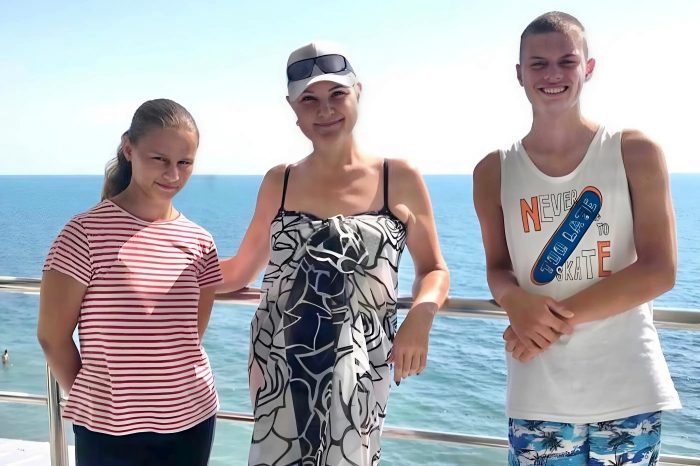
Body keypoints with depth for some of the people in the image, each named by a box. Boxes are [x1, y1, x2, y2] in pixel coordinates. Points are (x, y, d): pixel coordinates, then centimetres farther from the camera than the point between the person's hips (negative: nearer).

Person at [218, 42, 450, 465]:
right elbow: (239, 271, 14)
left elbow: (434, 270, 6)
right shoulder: (278, 183, 4)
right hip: (278, 368, 2)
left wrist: (420, 316, -14)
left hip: (358, 374, -1)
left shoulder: (400, 179, -2)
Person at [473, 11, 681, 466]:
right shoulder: (494, 171, 3)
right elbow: (498, 269, 8)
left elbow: (660, 271, -7)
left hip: (627, 388, 0)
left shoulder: (636, 152, -2)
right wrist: (517, 301, -16)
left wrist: (560, 316, -15)